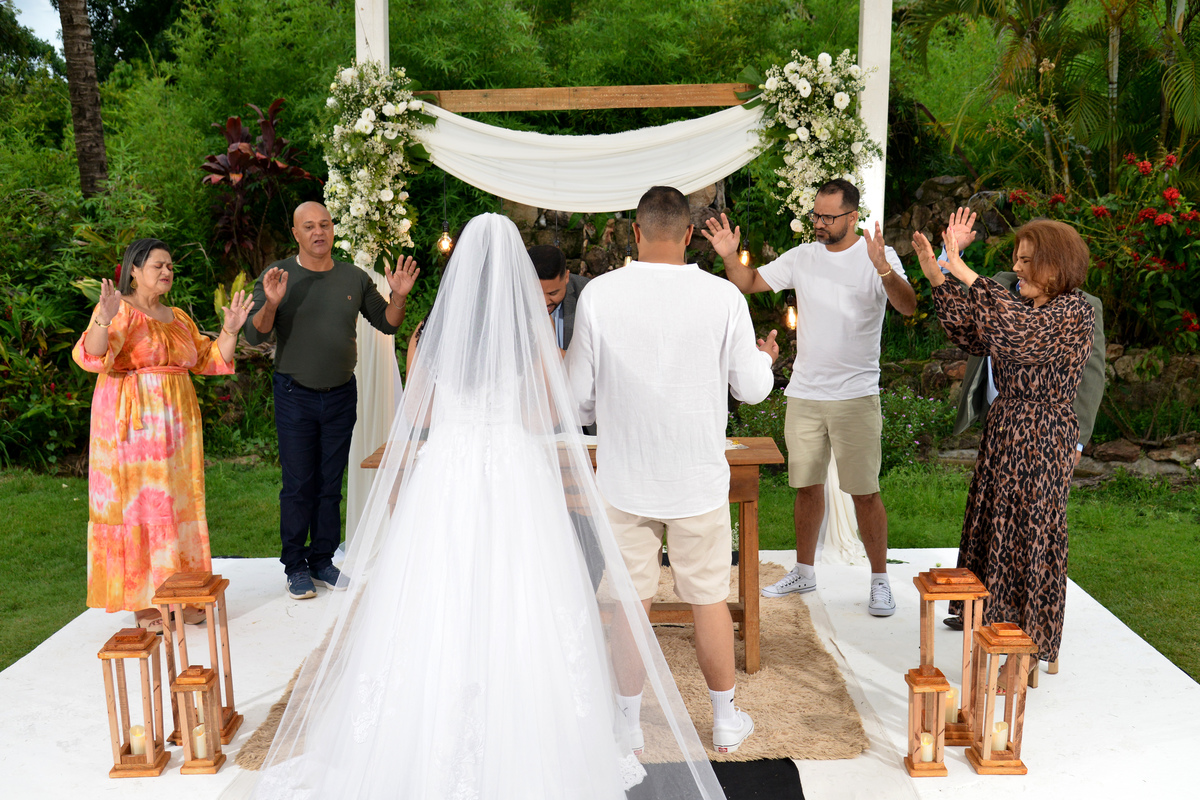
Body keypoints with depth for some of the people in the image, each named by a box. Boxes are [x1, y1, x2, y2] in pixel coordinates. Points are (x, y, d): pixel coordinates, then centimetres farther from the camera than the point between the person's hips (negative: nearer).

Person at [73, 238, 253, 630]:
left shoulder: (179, 318, 15)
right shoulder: (118, 311, -5)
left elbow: (209, 361, 18)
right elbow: (92, 357, -19)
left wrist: (230, 330, 6)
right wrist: (104, 319, -34)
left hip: (175, 423, 6)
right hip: (133, 424, -6)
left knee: (176, 504, 8)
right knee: (137, 503, -4)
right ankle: (142, 601, 2)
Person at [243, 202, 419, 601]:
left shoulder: (354, 278, 5)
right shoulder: (277, 276, -4)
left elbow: (387, 324, 10)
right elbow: (254, 336, -10)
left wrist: (398, 298, -9)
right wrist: (272, 304, -29)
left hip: (341, 394, 3)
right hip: (295, 394, -3)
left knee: (331, 482, 9)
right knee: (298, 484, 1)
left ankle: (322, 560, 22)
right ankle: (295, 566, 14)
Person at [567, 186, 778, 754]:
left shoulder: (598, 294, -9)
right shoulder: (723, 296, -10)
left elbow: (579, 394, -3)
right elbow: (752, 388, -1)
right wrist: (765, 358, 21)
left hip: (624, 478, 0)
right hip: (698, 478, 0)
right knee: (709, 599, 13)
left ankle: (628, 722, 26)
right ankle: (726, 722, 28)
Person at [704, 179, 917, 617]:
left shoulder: (879, 256, -7)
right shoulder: (802, 256, 6)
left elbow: (908, 307, -21)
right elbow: (750, 282, 9)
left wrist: (883, 268, -38)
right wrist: (729, 256, -10)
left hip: (856, 395, -4)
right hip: (804, 394, 4)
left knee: (865, 491, 0)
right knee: (806, 485, 14)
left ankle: (879, 580, 15)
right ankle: (803, 571, 28)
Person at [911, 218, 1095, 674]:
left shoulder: (1075, 311, -14)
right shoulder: (1026, 307, 11)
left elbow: (1018, 329, -32)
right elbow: (972, 336, 11)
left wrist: (964, 272, -34)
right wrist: (936, 277, 3)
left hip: (1042, 436, -8)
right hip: (1005, 427, 8)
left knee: (1030, 532, 1)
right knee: (995, 522, 14)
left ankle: (1031, 643, 15)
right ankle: (994, 616, 29)